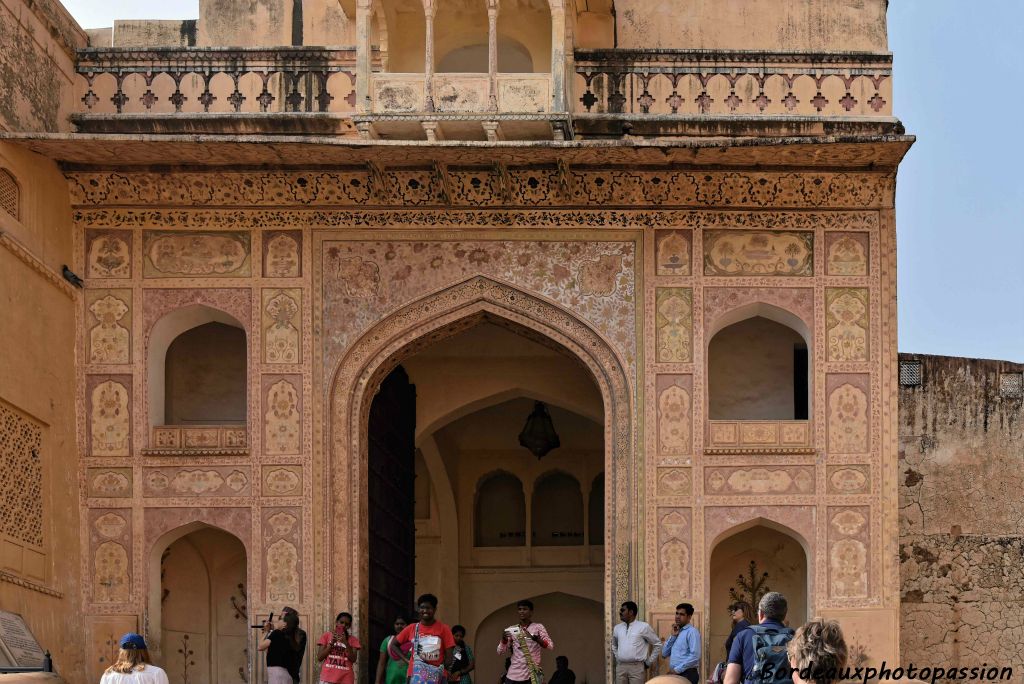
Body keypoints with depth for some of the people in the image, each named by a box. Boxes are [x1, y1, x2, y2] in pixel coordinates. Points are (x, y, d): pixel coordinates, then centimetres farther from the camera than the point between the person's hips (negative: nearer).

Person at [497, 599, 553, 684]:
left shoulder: (538, 627, 3)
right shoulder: (512, 630, 11)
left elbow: (550, 645, -8)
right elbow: (500, 652, 7)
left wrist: (535, 639, -27)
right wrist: (504, 639, -14)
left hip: (532, 674, -3)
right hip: (514, 674, 3)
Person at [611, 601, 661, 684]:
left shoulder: (643, 627, 0)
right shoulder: (617, 628, 13)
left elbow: (657, 644, 6)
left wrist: (649, 662, 5)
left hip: (636, 667, -4)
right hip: (620, 667, 4)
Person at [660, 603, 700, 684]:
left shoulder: (692, 632, -7)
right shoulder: (676, 632, 18)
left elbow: (695, 656, -18)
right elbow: (664, 654, 14)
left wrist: (677, 669, -16)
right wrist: (673, 636, 3)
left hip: (687, 674, -8)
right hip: (675, 674, 8)